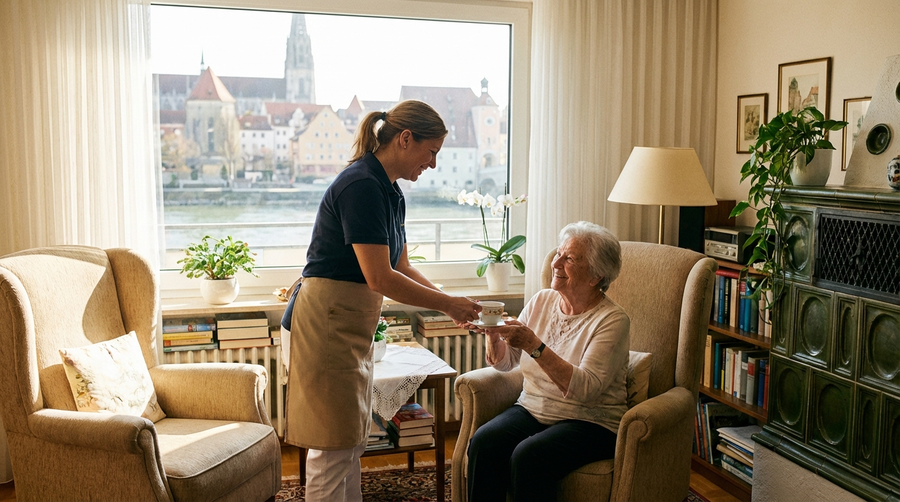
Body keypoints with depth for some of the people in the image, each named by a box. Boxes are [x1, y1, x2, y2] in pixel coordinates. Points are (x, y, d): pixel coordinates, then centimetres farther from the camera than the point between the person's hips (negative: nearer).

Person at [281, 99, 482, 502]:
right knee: (333, 444, -3)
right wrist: (447, 304, -15)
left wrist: (451, 302, 5)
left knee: (351, 439, 16)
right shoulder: (361, 186, -19)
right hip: (326, 321, -10)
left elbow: (401, 268, 16)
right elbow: (379, 277, -24)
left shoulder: (391, 193, 12)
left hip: (353, 325, 10)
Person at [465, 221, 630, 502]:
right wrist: (492, 333, -10)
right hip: (532, 408, 5)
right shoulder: (541, 301, 6)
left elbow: (586, 389, -24)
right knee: (483, 442, -23)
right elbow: (503, 363, 11)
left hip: (590, 423, -5)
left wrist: (535, 346, -30)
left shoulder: (612, 320, -11)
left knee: (528, 456, -31)